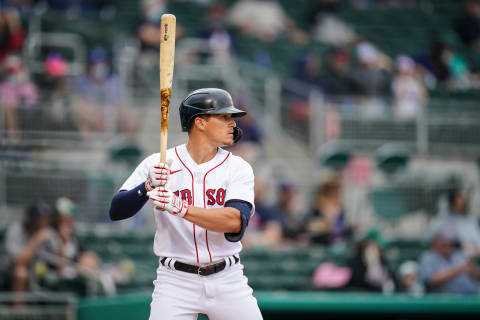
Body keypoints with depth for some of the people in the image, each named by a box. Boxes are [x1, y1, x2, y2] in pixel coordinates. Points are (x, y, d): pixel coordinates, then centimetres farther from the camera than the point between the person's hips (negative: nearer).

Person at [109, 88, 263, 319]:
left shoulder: (238, 168, -1)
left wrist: (179, 207, -29)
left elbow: (236, 222, -18)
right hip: (176, 281, -2)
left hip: (227, 281, 2)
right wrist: (147, 187, -27)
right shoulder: (158, 164, -3)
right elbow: (116, 211, -8)